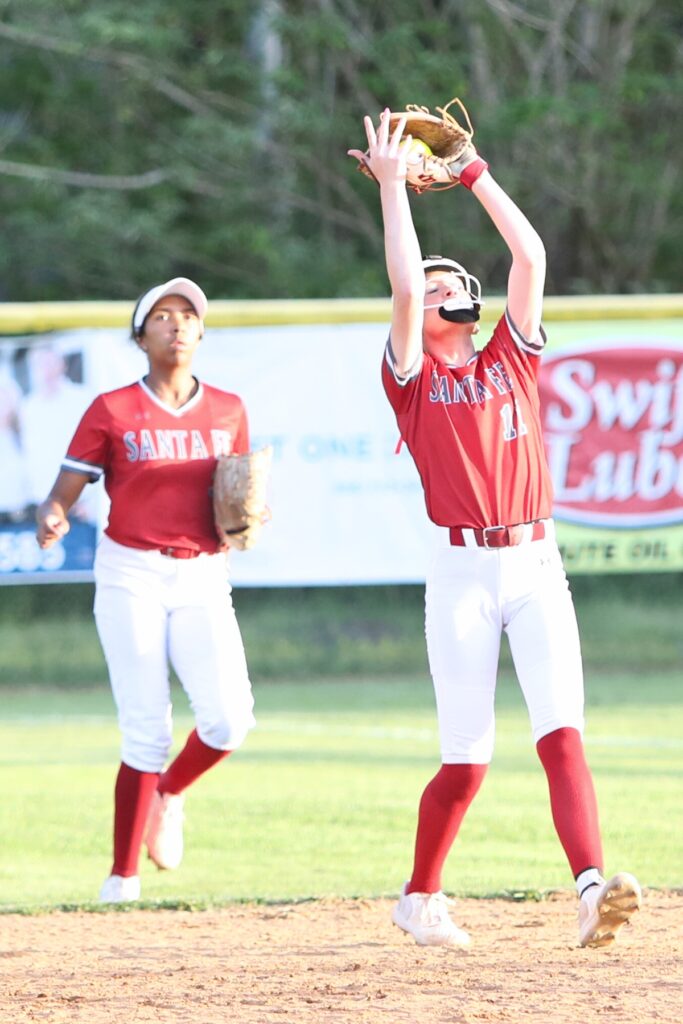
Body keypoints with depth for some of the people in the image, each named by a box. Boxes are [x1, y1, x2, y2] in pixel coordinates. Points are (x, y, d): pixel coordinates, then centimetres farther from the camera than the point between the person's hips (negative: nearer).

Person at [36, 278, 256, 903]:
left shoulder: (228, 410, 10)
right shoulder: (112, 411, 0)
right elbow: (64, 493, -4)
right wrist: (53, 519, -27)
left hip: (203, 580, 3)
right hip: (131, 576, -3)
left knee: (229, 719, -15)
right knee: (147, 730, -9)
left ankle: (169, 794, 18)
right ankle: (123, 877, 3)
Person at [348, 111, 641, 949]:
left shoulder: (512, 360, 16)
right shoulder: (412, 377, 7)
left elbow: (531, 255, 10)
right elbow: (404, 286, -8)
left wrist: (472, 173, 12)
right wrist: (391, 185, -5)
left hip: (537, 566, 2)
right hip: (462, 572, -2)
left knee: (561, 733, -14)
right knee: (467, 759, 0)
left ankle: (592, 889, -29)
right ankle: (420, 899, 20)